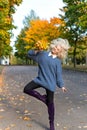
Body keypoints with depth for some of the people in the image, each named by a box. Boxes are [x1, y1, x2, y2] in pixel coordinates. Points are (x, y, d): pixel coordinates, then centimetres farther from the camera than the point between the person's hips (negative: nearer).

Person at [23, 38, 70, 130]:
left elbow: (59, 74, -1)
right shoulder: (43, 54, 4)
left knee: (50, 103, 2)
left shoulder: (58, 61, -1)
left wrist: (61, 85, -8)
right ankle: (42, 98, 10)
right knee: (26, 89, -10)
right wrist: (36, 51, -9)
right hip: (40, 79, 3)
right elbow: (29, 54, 10)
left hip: (50, 83, -3)